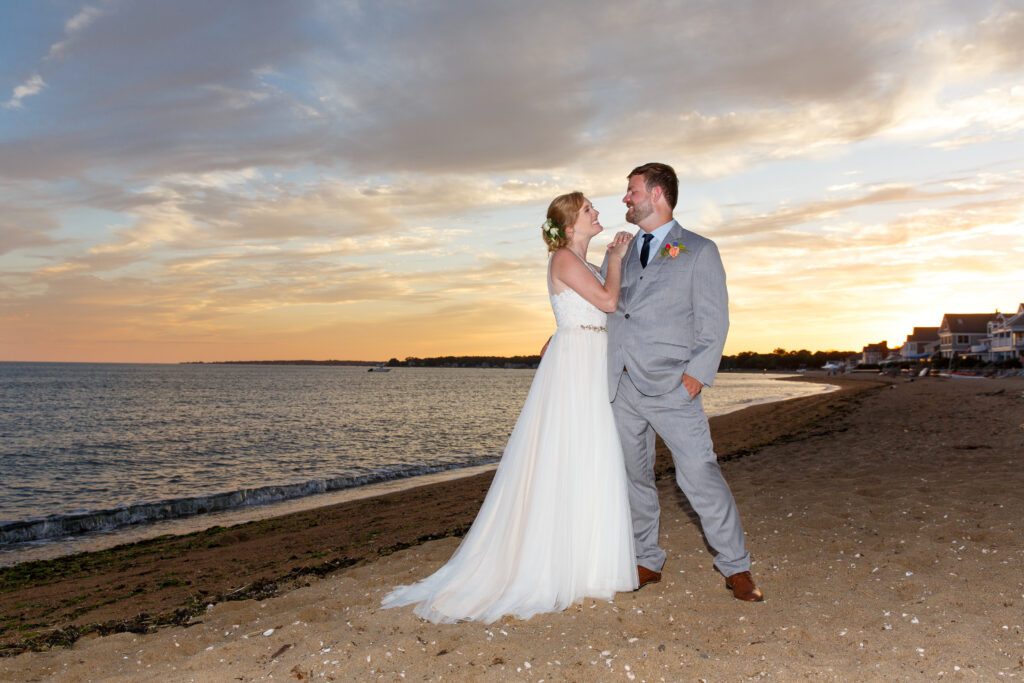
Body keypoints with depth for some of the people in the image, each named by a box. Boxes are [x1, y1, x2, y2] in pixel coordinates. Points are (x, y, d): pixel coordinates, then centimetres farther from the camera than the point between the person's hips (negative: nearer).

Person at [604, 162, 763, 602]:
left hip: (672, 386, -5)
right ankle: (647, 562, 24)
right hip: (622, 386, 5)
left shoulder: (699, 251, 4)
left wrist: (697, 373, -12)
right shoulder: (618, 253, 18)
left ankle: (735, 567, 9)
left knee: (699, 475, -7)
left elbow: (714, 320, -2)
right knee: (633, 478, 10)